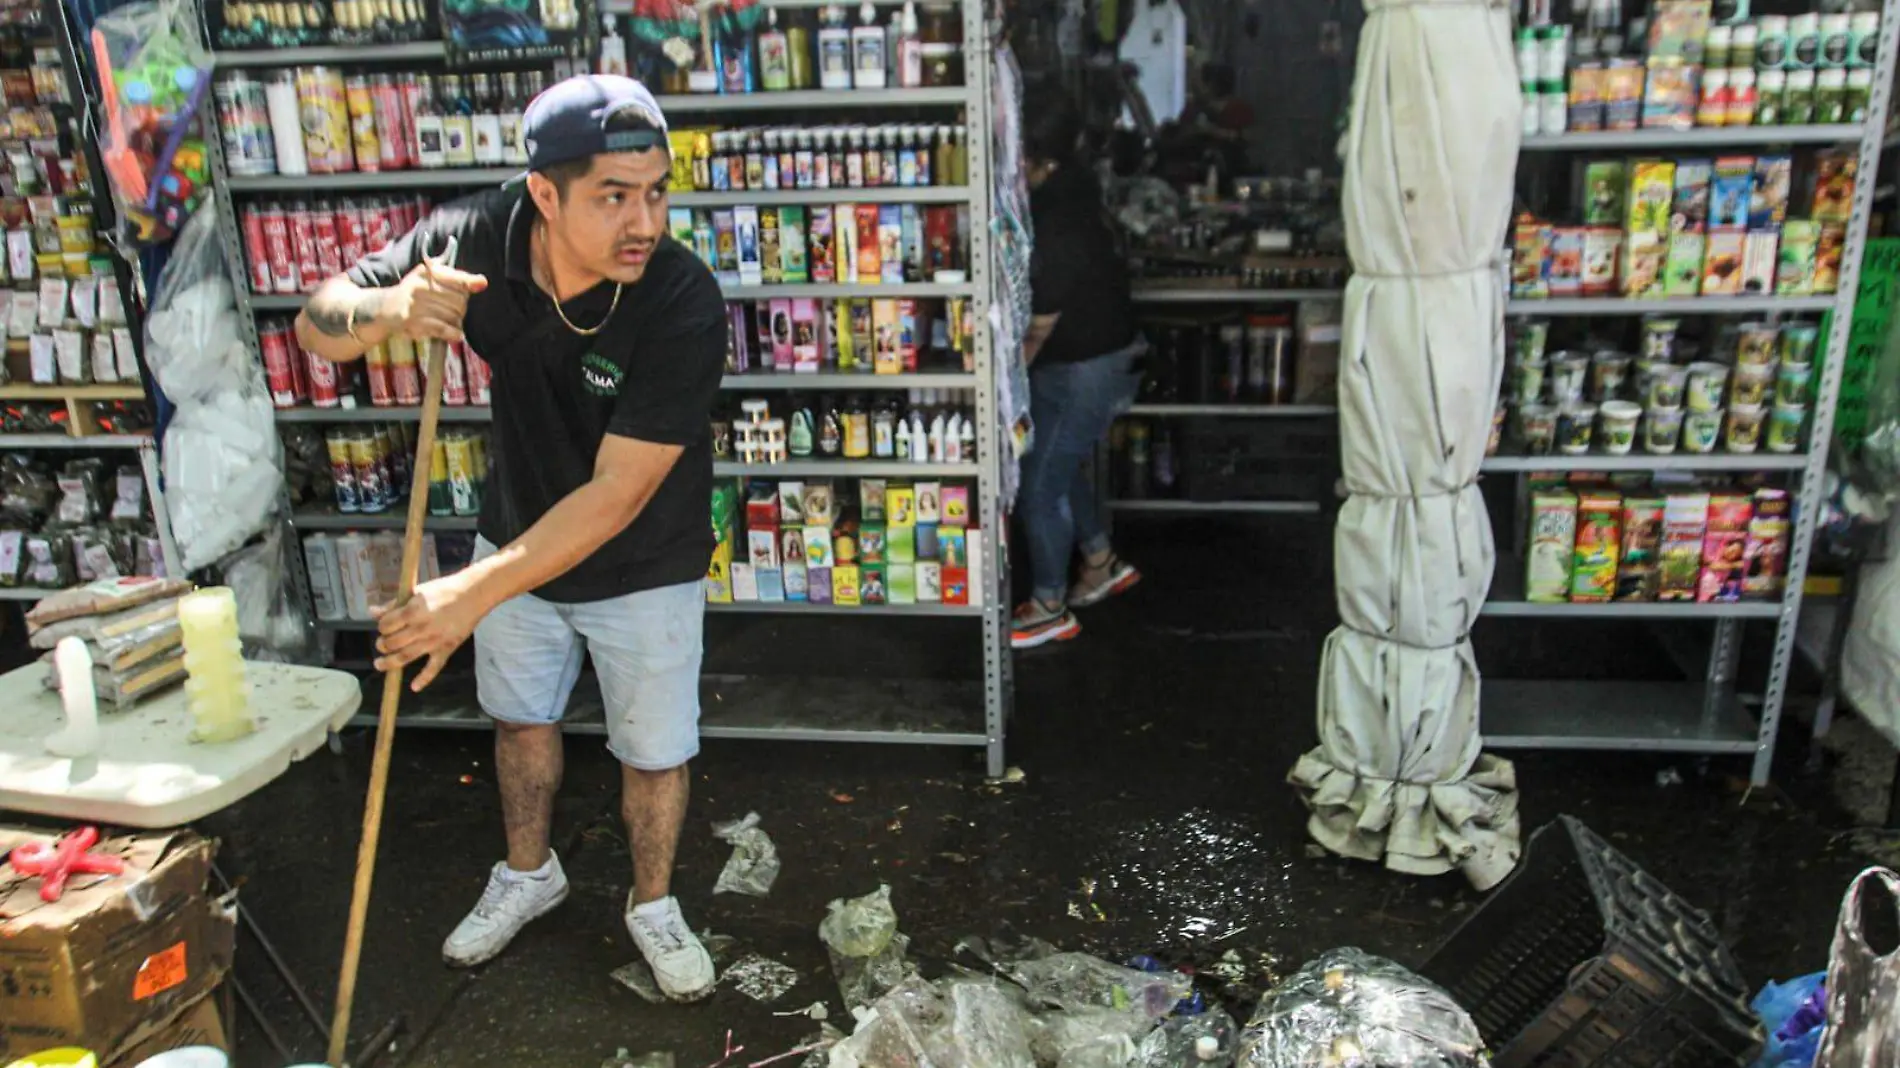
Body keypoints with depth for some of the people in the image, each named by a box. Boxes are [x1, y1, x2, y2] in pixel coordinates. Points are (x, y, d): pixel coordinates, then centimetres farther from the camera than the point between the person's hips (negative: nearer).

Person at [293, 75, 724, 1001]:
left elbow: (616, 497, -33)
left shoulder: (684, 304, -34)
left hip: (644, 567, -3)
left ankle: (653, 906, 41)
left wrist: (475, 593, -37)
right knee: (521, 717, 23)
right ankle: (528, 874, 51)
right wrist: (388, 309, -36)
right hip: (517, 533, 4)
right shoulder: (477, 241, -23)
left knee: (653, 749, 12)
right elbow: (318, 326, -12)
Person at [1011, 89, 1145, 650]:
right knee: (1060, 466, 23)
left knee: (1039, 485, 1)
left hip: (1086, 371, -9)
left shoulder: (1056, 236, -32)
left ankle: (1049, 609, 17)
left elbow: (1035, 335, -22)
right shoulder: (1072, 181, -7)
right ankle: (1101, 563, 41)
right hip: (1081, 357, 10)